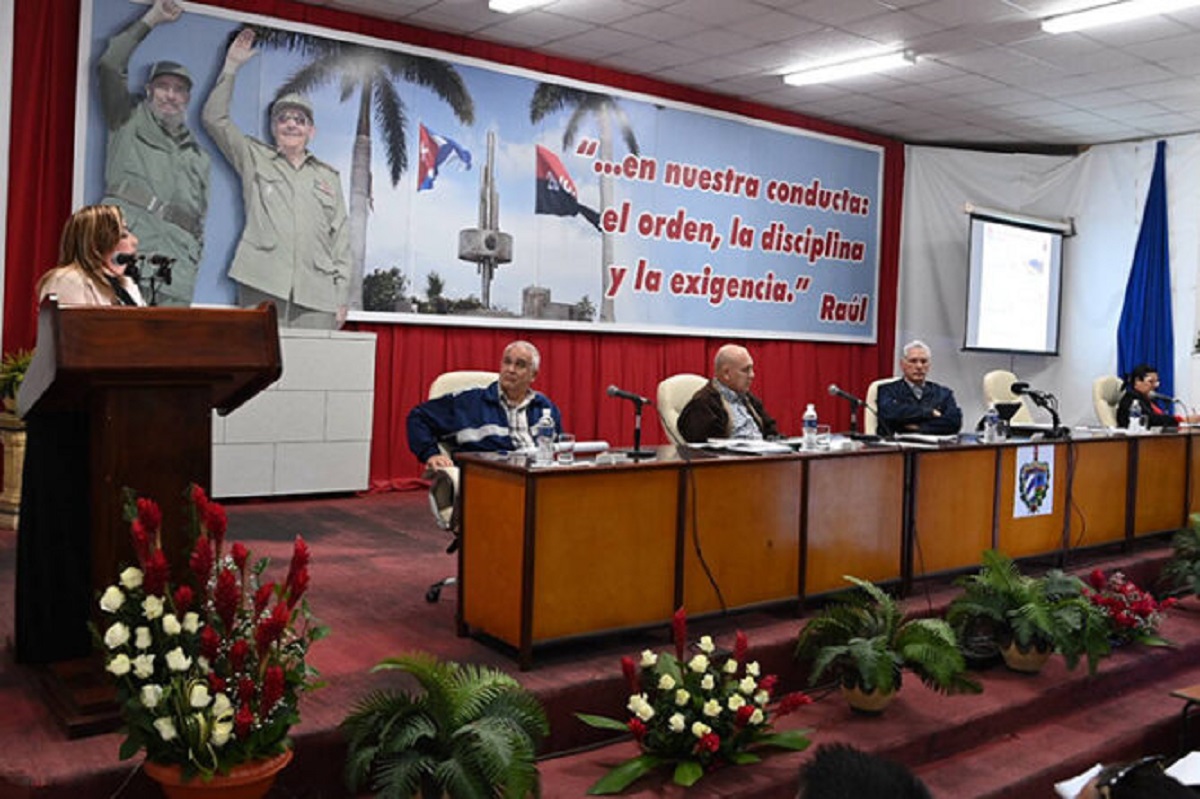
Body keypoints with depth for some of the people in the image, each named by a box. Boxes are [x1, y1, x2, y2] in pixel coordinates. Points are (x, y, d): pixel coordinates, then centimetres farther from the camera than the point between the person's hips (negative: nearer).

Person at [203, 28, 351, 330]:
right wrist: (232, 65, 8)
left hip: (317, 296, 1)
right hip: (262, 287, -1)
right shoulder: (254, 158, 20)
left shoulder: (329, 176, 22)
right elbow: (214, 118, 12)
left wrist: (342, 296, 7)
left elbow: (340, 237, 16)